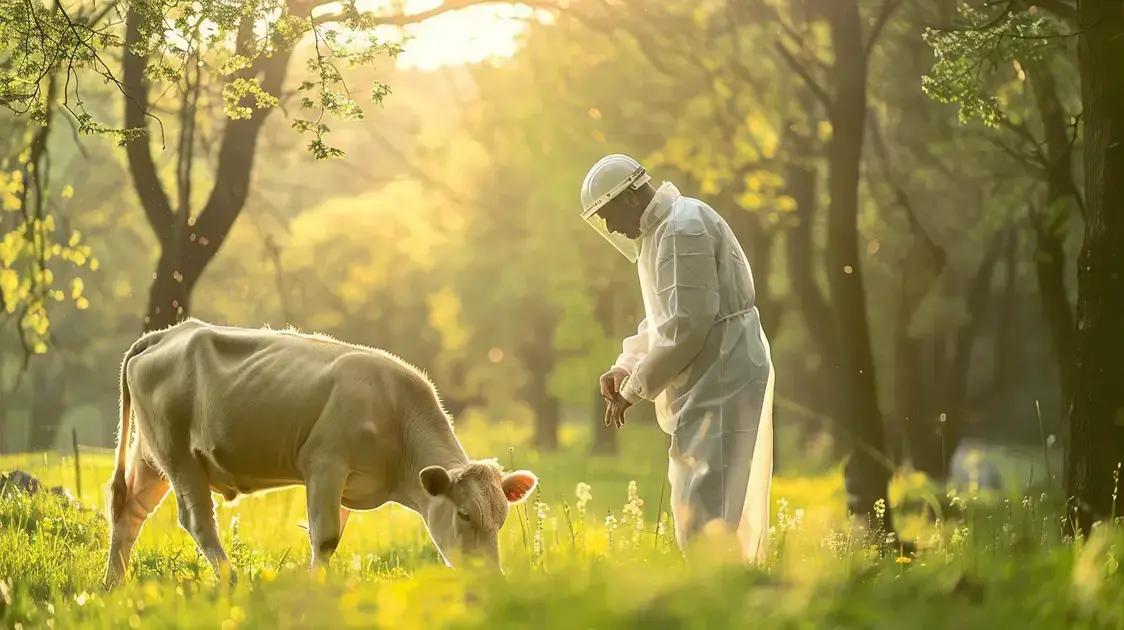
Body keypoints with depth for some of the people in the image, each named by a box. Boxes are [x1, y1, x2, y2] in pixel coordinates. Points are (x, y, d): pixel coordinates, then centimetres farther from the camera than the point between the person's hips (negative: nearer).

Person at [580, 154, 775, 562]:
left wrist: (634, 389, -15)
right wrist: (624, 367, 9)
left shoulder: (682, 229, -16)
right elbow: (661, 319, 24)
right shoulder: (661, 230, 17)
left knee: (705, 512, -12)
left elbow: (687, 324, -22)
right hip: (706, 386, 11)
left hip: (721, 381, -11)